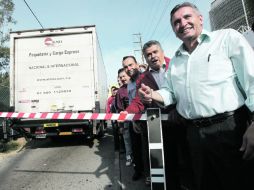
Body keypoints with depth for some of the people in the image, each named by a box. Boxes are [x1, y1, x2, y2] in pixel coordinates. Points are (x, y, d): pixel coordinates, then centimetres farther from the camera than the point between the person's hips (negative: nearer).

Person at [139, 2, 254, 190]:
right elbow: (171, 93, 20)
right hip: (195, 133, 5)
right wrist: (152, 94, -1)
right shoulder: (174, 61, 18)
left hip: (231, 128, -5)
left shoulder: (227, 37, 0)